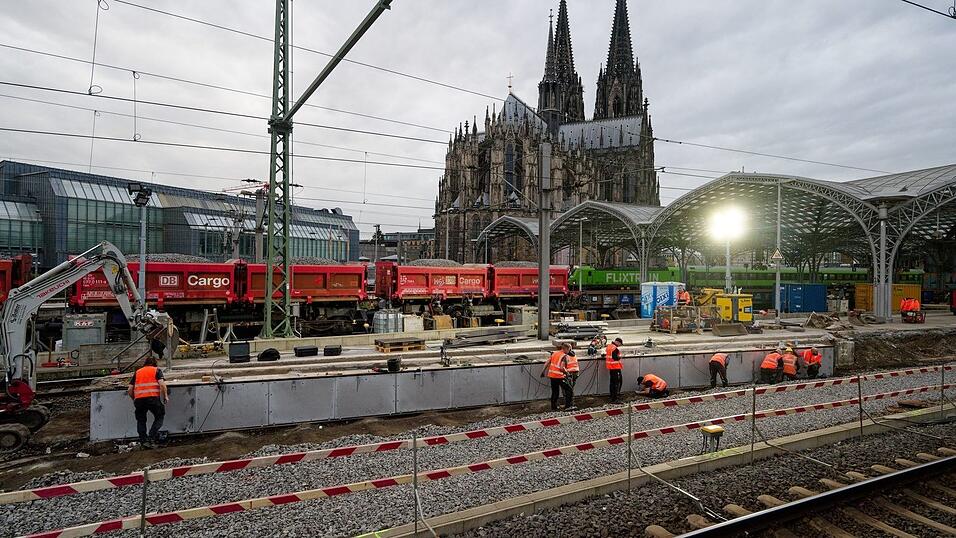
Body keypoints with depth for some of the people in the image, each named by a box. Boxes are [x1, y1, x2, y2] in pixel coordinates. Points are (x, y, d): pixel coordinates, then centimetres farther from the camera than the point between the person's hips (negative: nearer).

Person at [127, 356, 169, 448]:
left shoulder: (137, 372, 21)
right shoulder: (157, 370, 11)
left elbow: (130, 390, 15)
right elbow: (162, 384, -5)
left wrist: (134, 399, 30)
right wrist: (166, 396, 5)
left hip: (138, 399, 3)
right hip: (153, 398, -3)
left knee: (141, 420, 18)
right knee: (159, 417, 12)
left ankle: (143, 440, 11)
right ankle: (152, 437, -2)